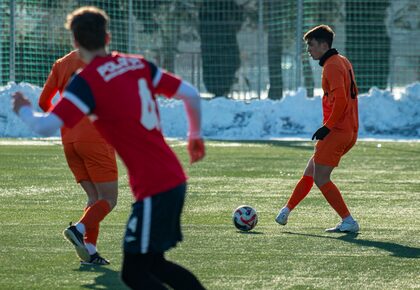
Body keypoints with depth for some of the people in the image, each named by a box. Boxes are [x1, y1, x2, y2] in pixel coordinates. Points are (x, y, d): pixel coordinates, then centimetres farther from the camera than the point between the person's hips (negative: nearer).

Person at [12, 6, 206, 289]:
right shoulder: (139, 64, 9)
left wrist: (23, 110, 4)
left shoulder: (87, 81, -11)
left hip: (153, 189, -8)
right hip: (175, 180, 8)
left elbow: (46, 126, -19)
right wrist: (195, 134, 28)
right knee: (154, 264, 20)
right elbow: (190, 93, 10)